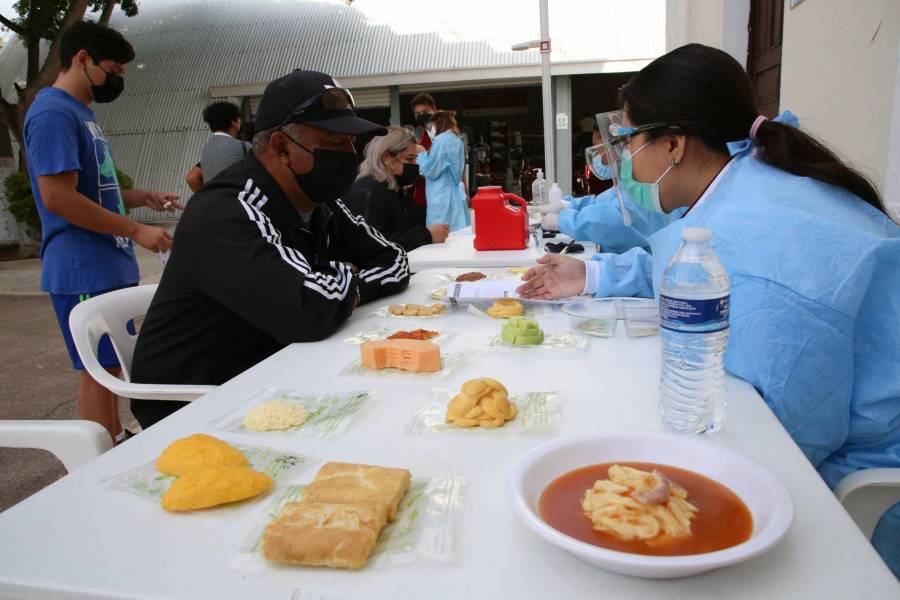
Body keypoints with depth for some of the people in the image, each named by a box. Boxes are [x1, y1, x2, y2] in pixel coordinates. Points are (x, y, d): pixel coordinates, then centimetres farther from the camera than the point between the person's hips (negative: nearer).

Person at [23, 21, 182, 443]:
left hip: (110, 265, 9)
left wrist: (142, 197, 9)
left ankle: (116, 442, 30)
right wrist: (136, 231, -19)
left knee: (110, 363, 17)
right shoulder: (53, 112, -14)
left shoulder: (81, 111, 17)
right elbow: (58, 198, -22)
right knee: (98, 368, -1)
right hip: (84, 271, -9)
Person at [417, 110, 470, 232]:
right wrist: (427, 154, 20)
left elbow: (430, 170, -13)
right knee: (455, 235, 8)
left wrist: (421, 154, 3)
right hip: (455, 194, 9)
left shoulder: (442, 140, -13)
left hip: (442, 197, -9)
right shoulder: (457, 140, 15)